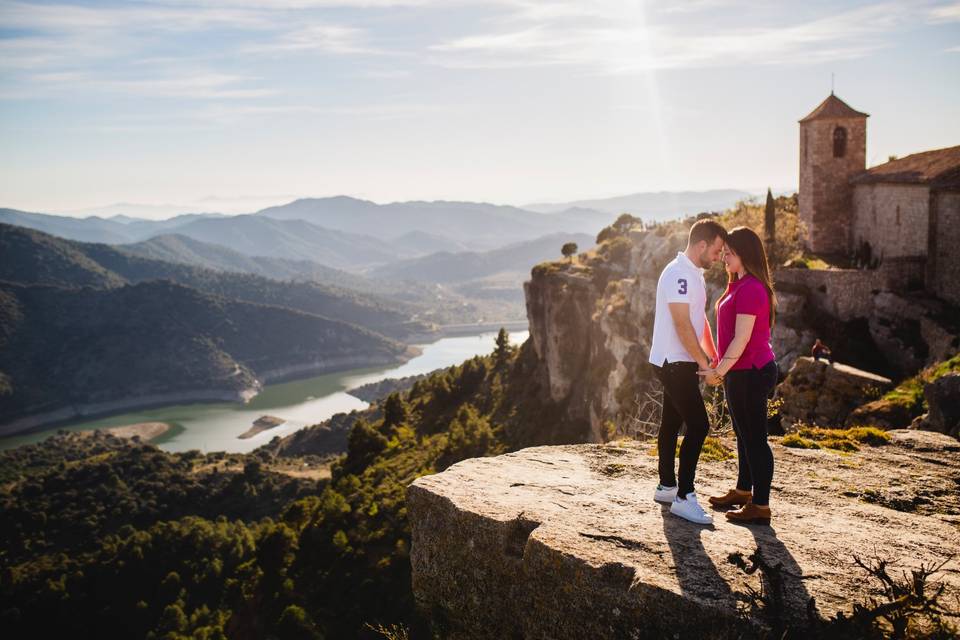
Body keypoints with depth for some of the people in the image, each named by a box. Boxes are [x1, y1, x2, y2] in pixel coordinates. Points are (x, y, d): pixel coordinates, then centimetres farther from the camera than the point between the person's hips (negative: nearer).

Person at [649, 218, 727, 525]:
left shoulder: (694, 274, 15)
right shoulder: (678, 275, -19)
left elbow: (700, 319, 20)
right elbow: (682, 326, -21)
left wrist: (714, 357, 16)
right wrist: (703, 362, -14)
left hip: (676, 363, 11)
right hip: (675, 363, -11)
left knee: (672, 423, 16)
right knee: (698, 426, -11)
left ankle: (666, 486, 26)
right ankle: (683, 497, -7)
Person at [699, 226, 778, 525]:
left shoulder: (750, 289, -19)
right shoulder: (740, 285, 14)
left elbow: (742, 339, -21)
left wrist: (719, 371, -17)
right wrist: (721, 368, 19)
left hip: (750, 374, -11)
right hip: (742, 372, 11)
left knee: (754, 438, -3)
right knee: (744, 434, 20)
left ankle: (761, 506, 5)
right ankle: (743, 491, 35)